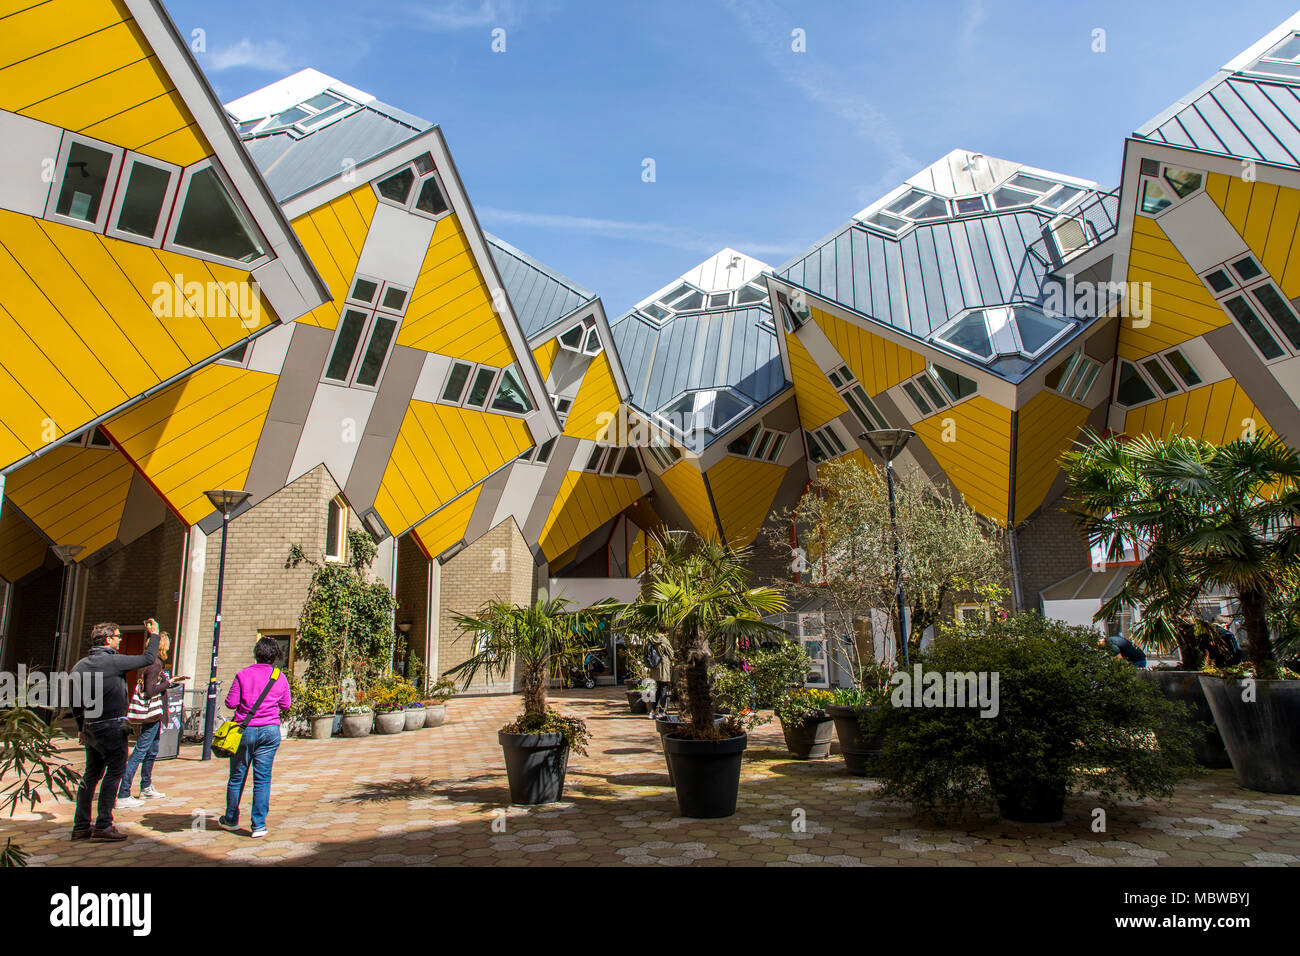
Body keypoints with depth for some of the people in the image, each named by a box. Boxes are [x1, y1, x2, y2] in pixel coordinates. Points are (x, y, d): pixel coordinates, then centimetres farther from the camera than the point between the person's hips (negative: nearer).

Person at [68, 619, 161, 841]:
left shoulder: (80, 665, 9)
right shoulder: (113, 661, -15)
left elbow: (76, 703, 14)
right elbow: (148, 659, -7)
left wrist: (82, 728, 23)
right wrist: (154, 634, 7)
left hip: (90, 728, 8)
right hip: (111, 728, -8)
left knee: (92, 774, 14)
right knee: (115, 771, 0)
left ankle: (81, 826, 17)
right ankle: (103, 825, -1)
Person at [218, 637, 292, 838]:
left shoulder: (243, 675, -5)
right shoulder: (280, 678, 0)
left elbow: (231, 703, -5)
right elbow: (286, 705, 9)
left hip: (245, 730, -1)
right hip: (270, 731, 1)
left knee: (237, 776, 14)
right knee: (262, 778, 5)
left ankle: (231, 819, 30)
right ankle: (259, 825, 5)